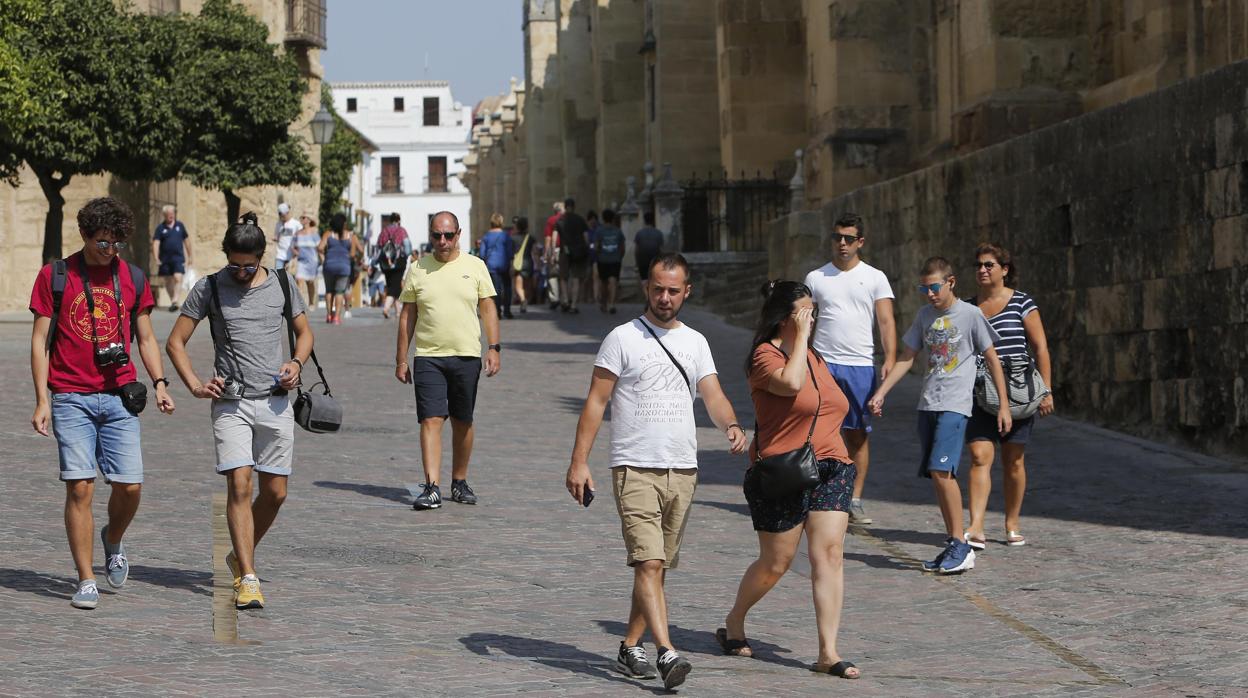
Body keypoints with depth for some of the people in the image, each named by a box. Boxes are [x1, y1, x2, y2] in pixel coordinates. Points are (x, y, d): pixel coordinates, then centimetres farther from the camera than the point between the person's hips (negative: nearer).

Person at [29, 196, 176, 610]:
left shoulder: (133, 278, 10)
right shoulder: (54, 276, 2)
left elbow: (145, 337, 16)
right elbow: (40, 340, 2)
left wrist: (159, 383, 1)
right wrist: (42, 400, -4)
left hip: (119, 397, 2)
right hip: (71, 399, -2)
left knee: (130, 486, -3)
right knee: (80, 487, -7)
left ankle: (113, 541, 29)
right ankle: (86, 581, 0)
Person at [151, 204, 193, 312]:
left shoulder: (180, 225, 7)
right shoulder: (160, 228, 1)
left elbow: (186, 240, 15)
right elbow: (155, 243, -6)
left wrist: (190, 256, 17)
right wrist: (156, 258, -18)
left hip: (178, 258, -1)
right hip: (165, 259, 1)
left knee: (178, 278, -17)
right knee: (168, 281, 9)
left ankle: (175, 301, -25)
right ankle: (172, 301, 24)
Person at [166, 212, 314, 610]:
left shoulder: (281, 284, 8)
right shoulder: (208, 288, 2)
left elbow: (304, 331, 20)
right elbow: (175, 342, 6)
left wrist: (297, 362, -1)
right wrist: (195, 385, -7)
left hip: (275, 401, 3)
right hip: (231, 402, -3)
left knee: (275, 492, 4)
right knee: (239, 485, -15)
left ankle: (240, 556, 28)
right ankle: (247, 579, -16)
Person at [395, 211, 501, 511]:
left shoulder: (475, 267, 5)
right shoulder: (418, 270, 5)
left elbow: (488, 309, 7)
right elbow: (407, 316, 8)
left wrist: (494, 347, -4)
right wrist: (401, 359, 6)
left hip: (466, 355, 1)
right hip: (427, 357, -1)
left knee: (463, 422, 9)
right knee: (431, 420, -10)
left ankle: (459, 482, 22)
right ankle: (432, 488, -15)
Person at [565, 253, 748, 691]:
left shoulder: (695, 343, 12)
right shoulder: (623, 338, -2)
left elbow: (713, 396, 2)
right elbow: (596, 401, -3)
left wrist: (731, 425, -21)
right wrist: (579, 462, -10)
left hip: (682, 470, 5)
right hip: (635, 469, -5)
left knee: (658, 566, 10)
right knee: (649, 564, -15)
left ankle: (630, 649, 21)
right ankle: (666, 654, -24)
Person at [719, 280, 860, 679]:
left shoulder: (814, 356, 17)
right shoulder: (765, 356, -7)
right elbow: (790, 383, -29)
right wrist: (801, 336, -18)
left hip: (831, 470, 6)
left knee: (829, 555, -7)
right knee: (776, 564, 4)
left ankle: (828, 653, -8)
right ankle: (734, 625, 30)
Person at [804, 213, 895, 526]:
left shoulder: (875, 278, 6)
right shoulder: (815, 277, 9)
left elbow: (886, 321, -1)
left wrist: (890, 358, -15)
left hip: (861, 365, 0)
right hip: (822, 363, 0)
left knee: (858, 433, 4)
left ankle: (855, 500, 9)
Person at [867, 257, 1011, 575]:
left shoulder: (970, 315, -3)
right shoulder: (925, 315, 13)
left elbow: (992, 360, 1)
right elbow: (906, 358, 16)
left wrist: (1004, 405, 0)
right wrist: (880, 393, 8)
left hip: (955, 405, -6)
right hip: (927, 405, 6)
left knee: (941, 470, -18)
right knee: (937, 476, 4)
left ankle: (960, 546, -14)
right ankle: (953, 546, 9)